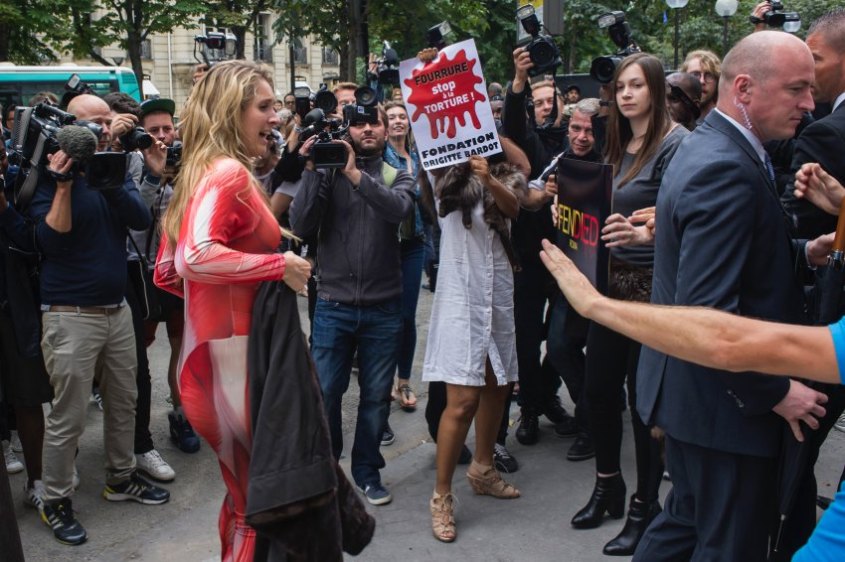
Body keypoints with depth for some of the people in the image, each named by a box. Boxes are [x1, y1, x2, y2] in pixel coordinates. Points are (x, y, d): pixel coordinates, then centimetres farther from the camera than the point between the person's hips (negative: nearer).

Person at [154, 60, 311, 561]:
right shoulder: (230, 173, -14)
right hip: (235, 351, -10)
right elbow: (197, 257, -30)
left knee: (245, 491, 22)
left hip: (213, 346, 10)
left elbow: (168, 272, 17)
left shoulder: (201, 172, 14)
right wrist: (280, 265, -22)